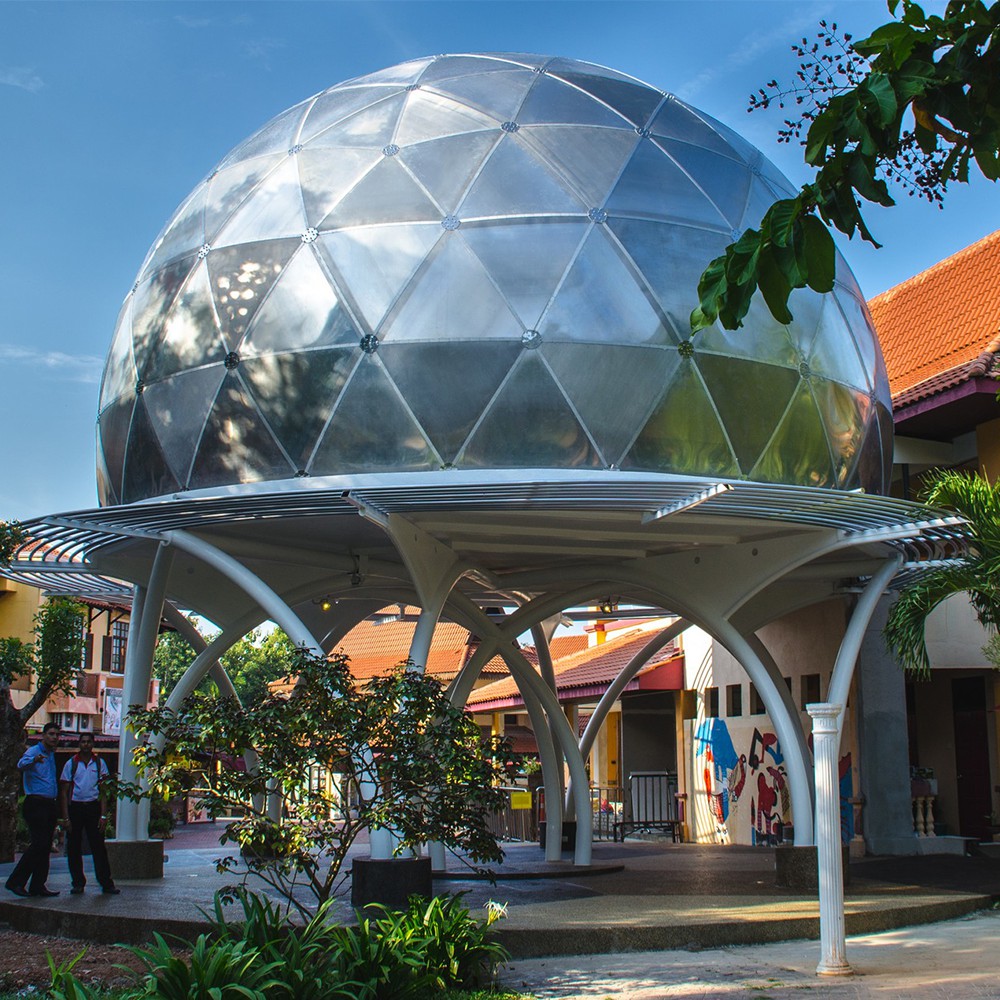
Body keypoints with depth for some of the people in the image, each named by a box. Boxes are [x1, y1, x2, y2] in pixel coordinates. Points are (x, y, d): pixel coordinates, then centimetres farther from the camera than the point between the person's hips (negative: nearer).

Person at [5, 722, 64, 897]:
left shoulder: (51, 755, 18)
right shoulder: (33, 751, -8)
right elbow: (21, 765, -31)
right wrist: (34, 760, -52)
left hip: (50, 805, 8)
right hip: (35, 804, -8)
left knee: (46, 846, 6)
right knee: (39, 844, -15)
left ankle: (38, 885, 10)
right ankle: (16, 881, -8)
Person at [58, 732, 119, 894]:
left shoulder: (99, 763, 5)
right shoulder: (71, 763, 3)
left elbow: (103, 791, 5)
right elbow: (64, 792, 3)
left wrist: (103, 815, -4)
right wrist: (66, 817, -4)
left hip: (93, 807, 0)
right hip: (75, 807, 0)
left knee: (98, 847, -2)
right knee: (74, 848, 3)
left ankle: (106, 883, 0)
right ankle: (78, 883, 13)